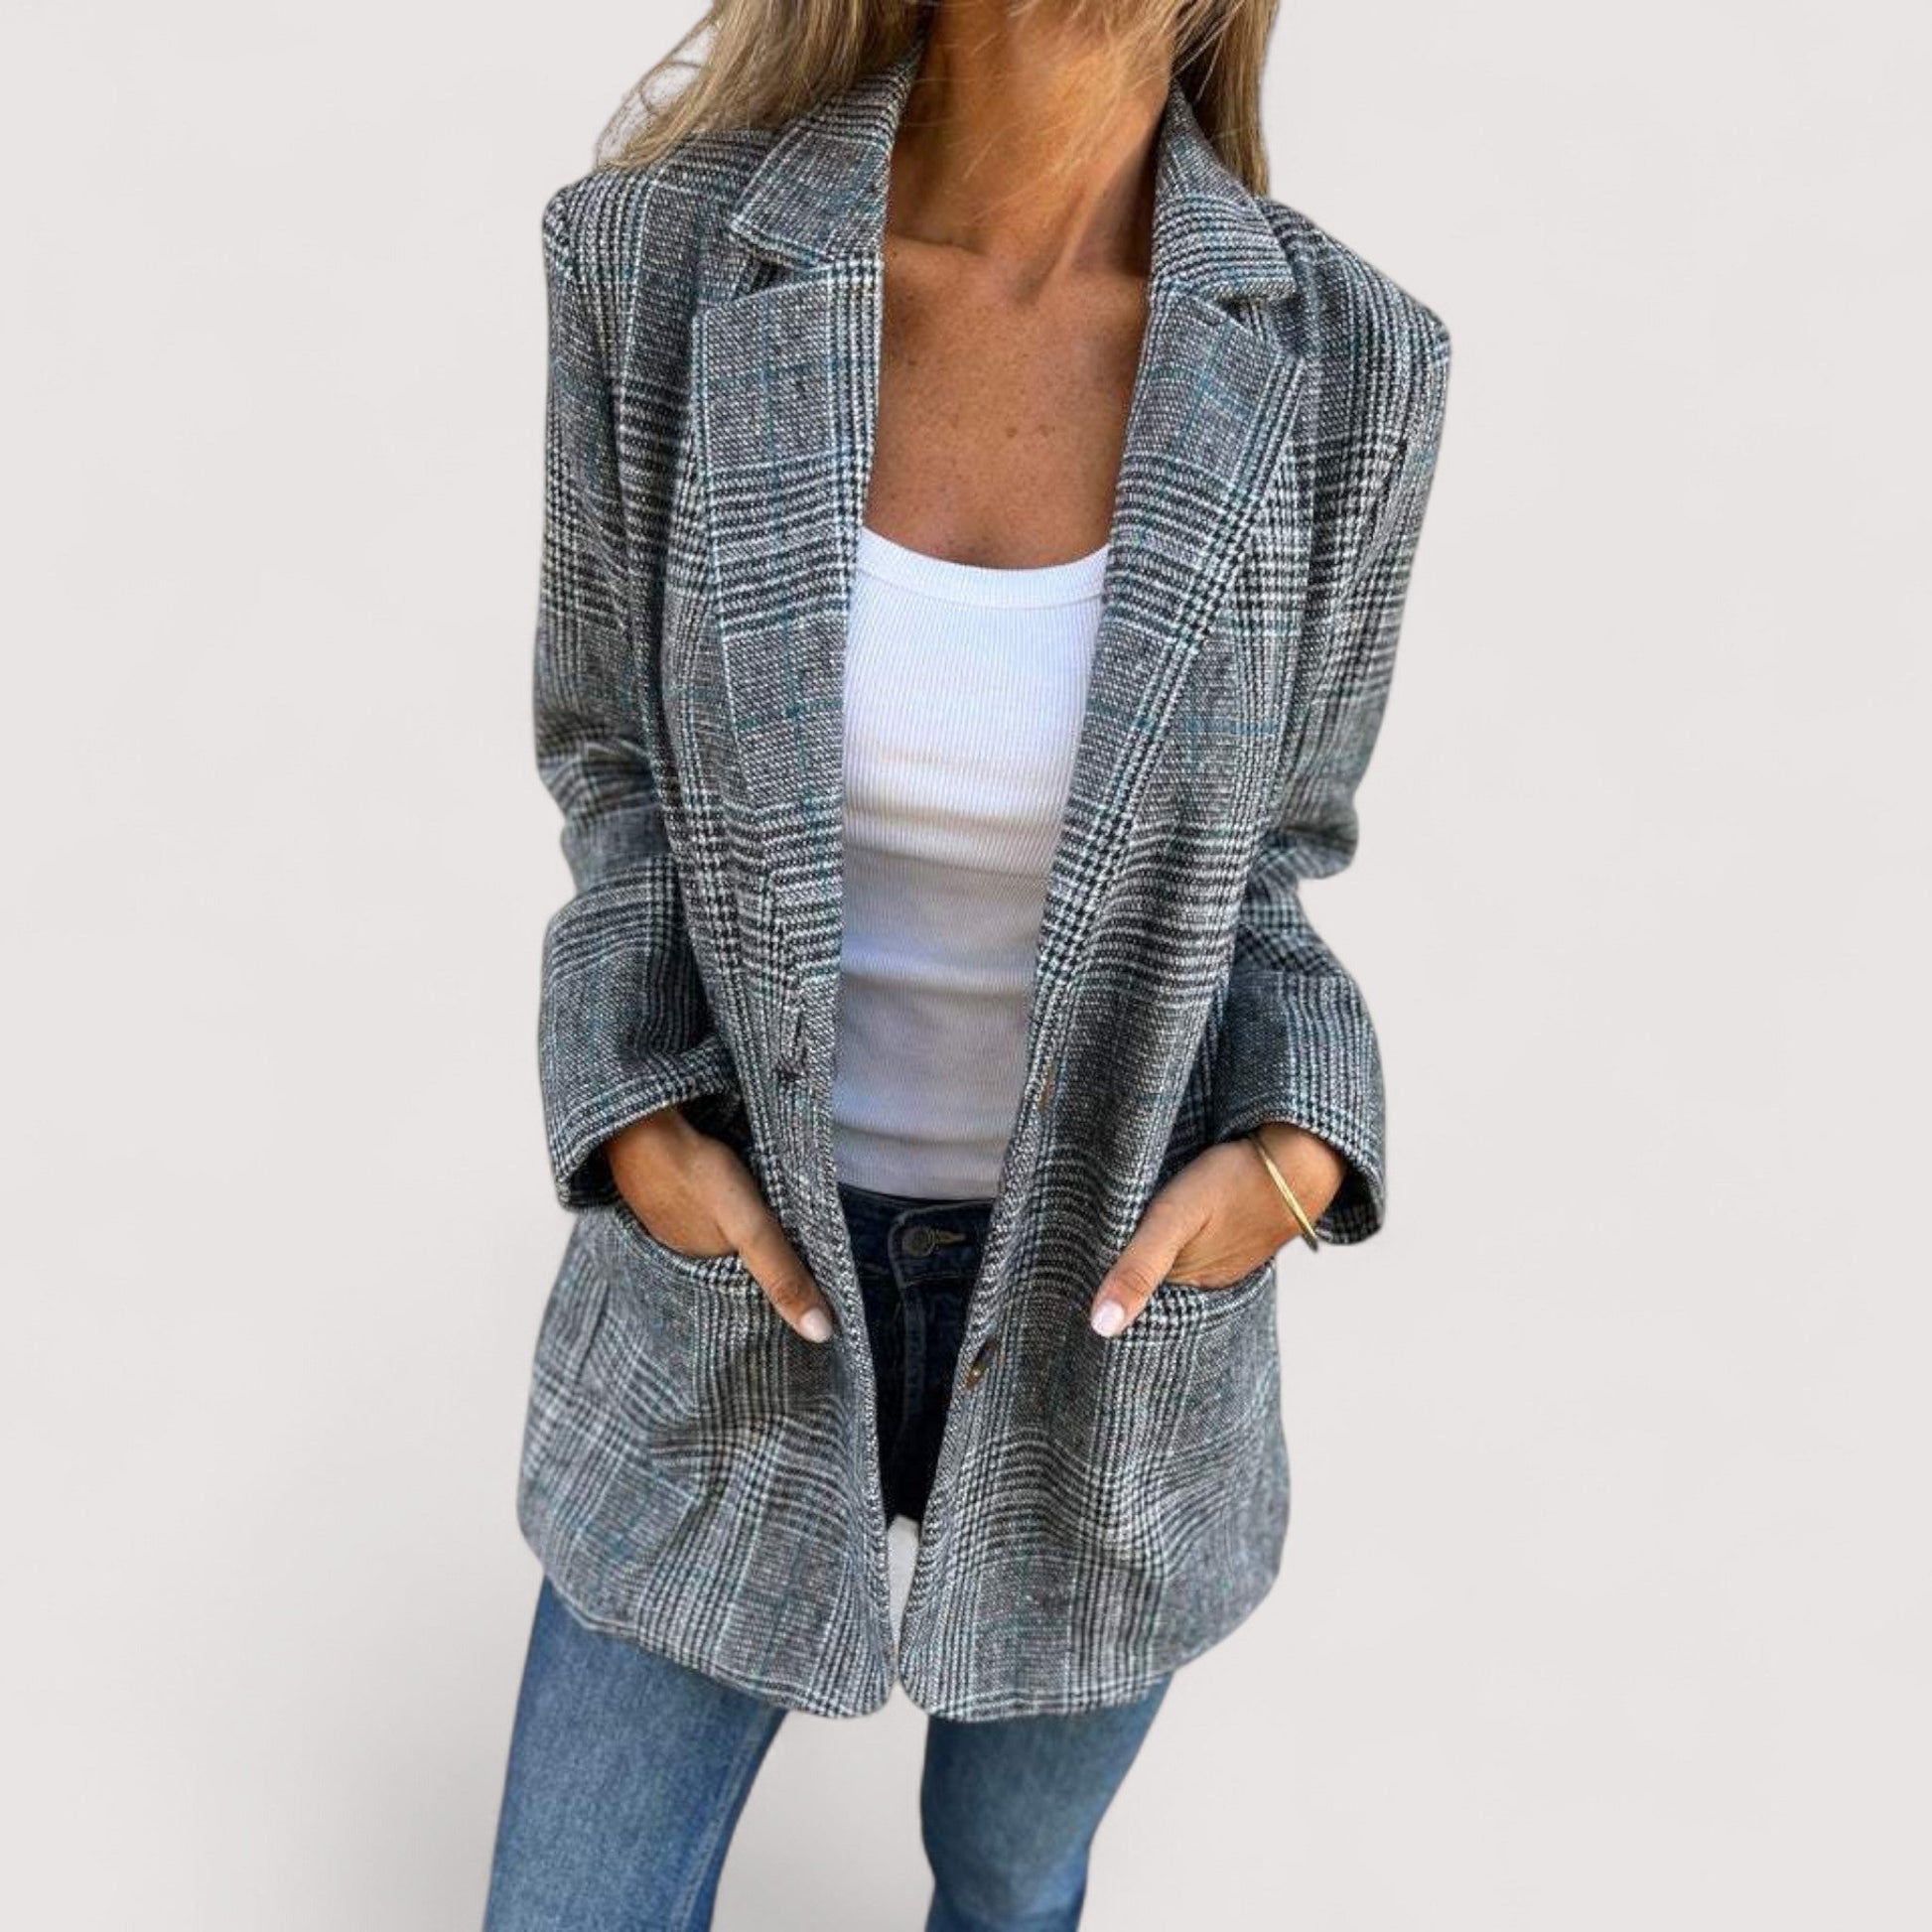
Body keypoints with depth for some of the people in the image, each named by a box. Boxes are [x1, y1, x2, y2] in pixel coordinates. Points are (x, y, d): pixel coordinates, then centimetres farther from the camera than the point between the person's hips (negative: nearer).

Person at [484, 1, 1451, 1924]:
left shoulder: (1339, 370, -14)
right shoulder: (659, 256, -15)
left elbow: (1259, 856, -1)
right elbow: (621, 754, -1)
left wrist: (1286, 1165, -20)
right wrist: (643, 1130, -16)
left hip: (1109, 1299, 1)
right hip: (745, 1267, 0)